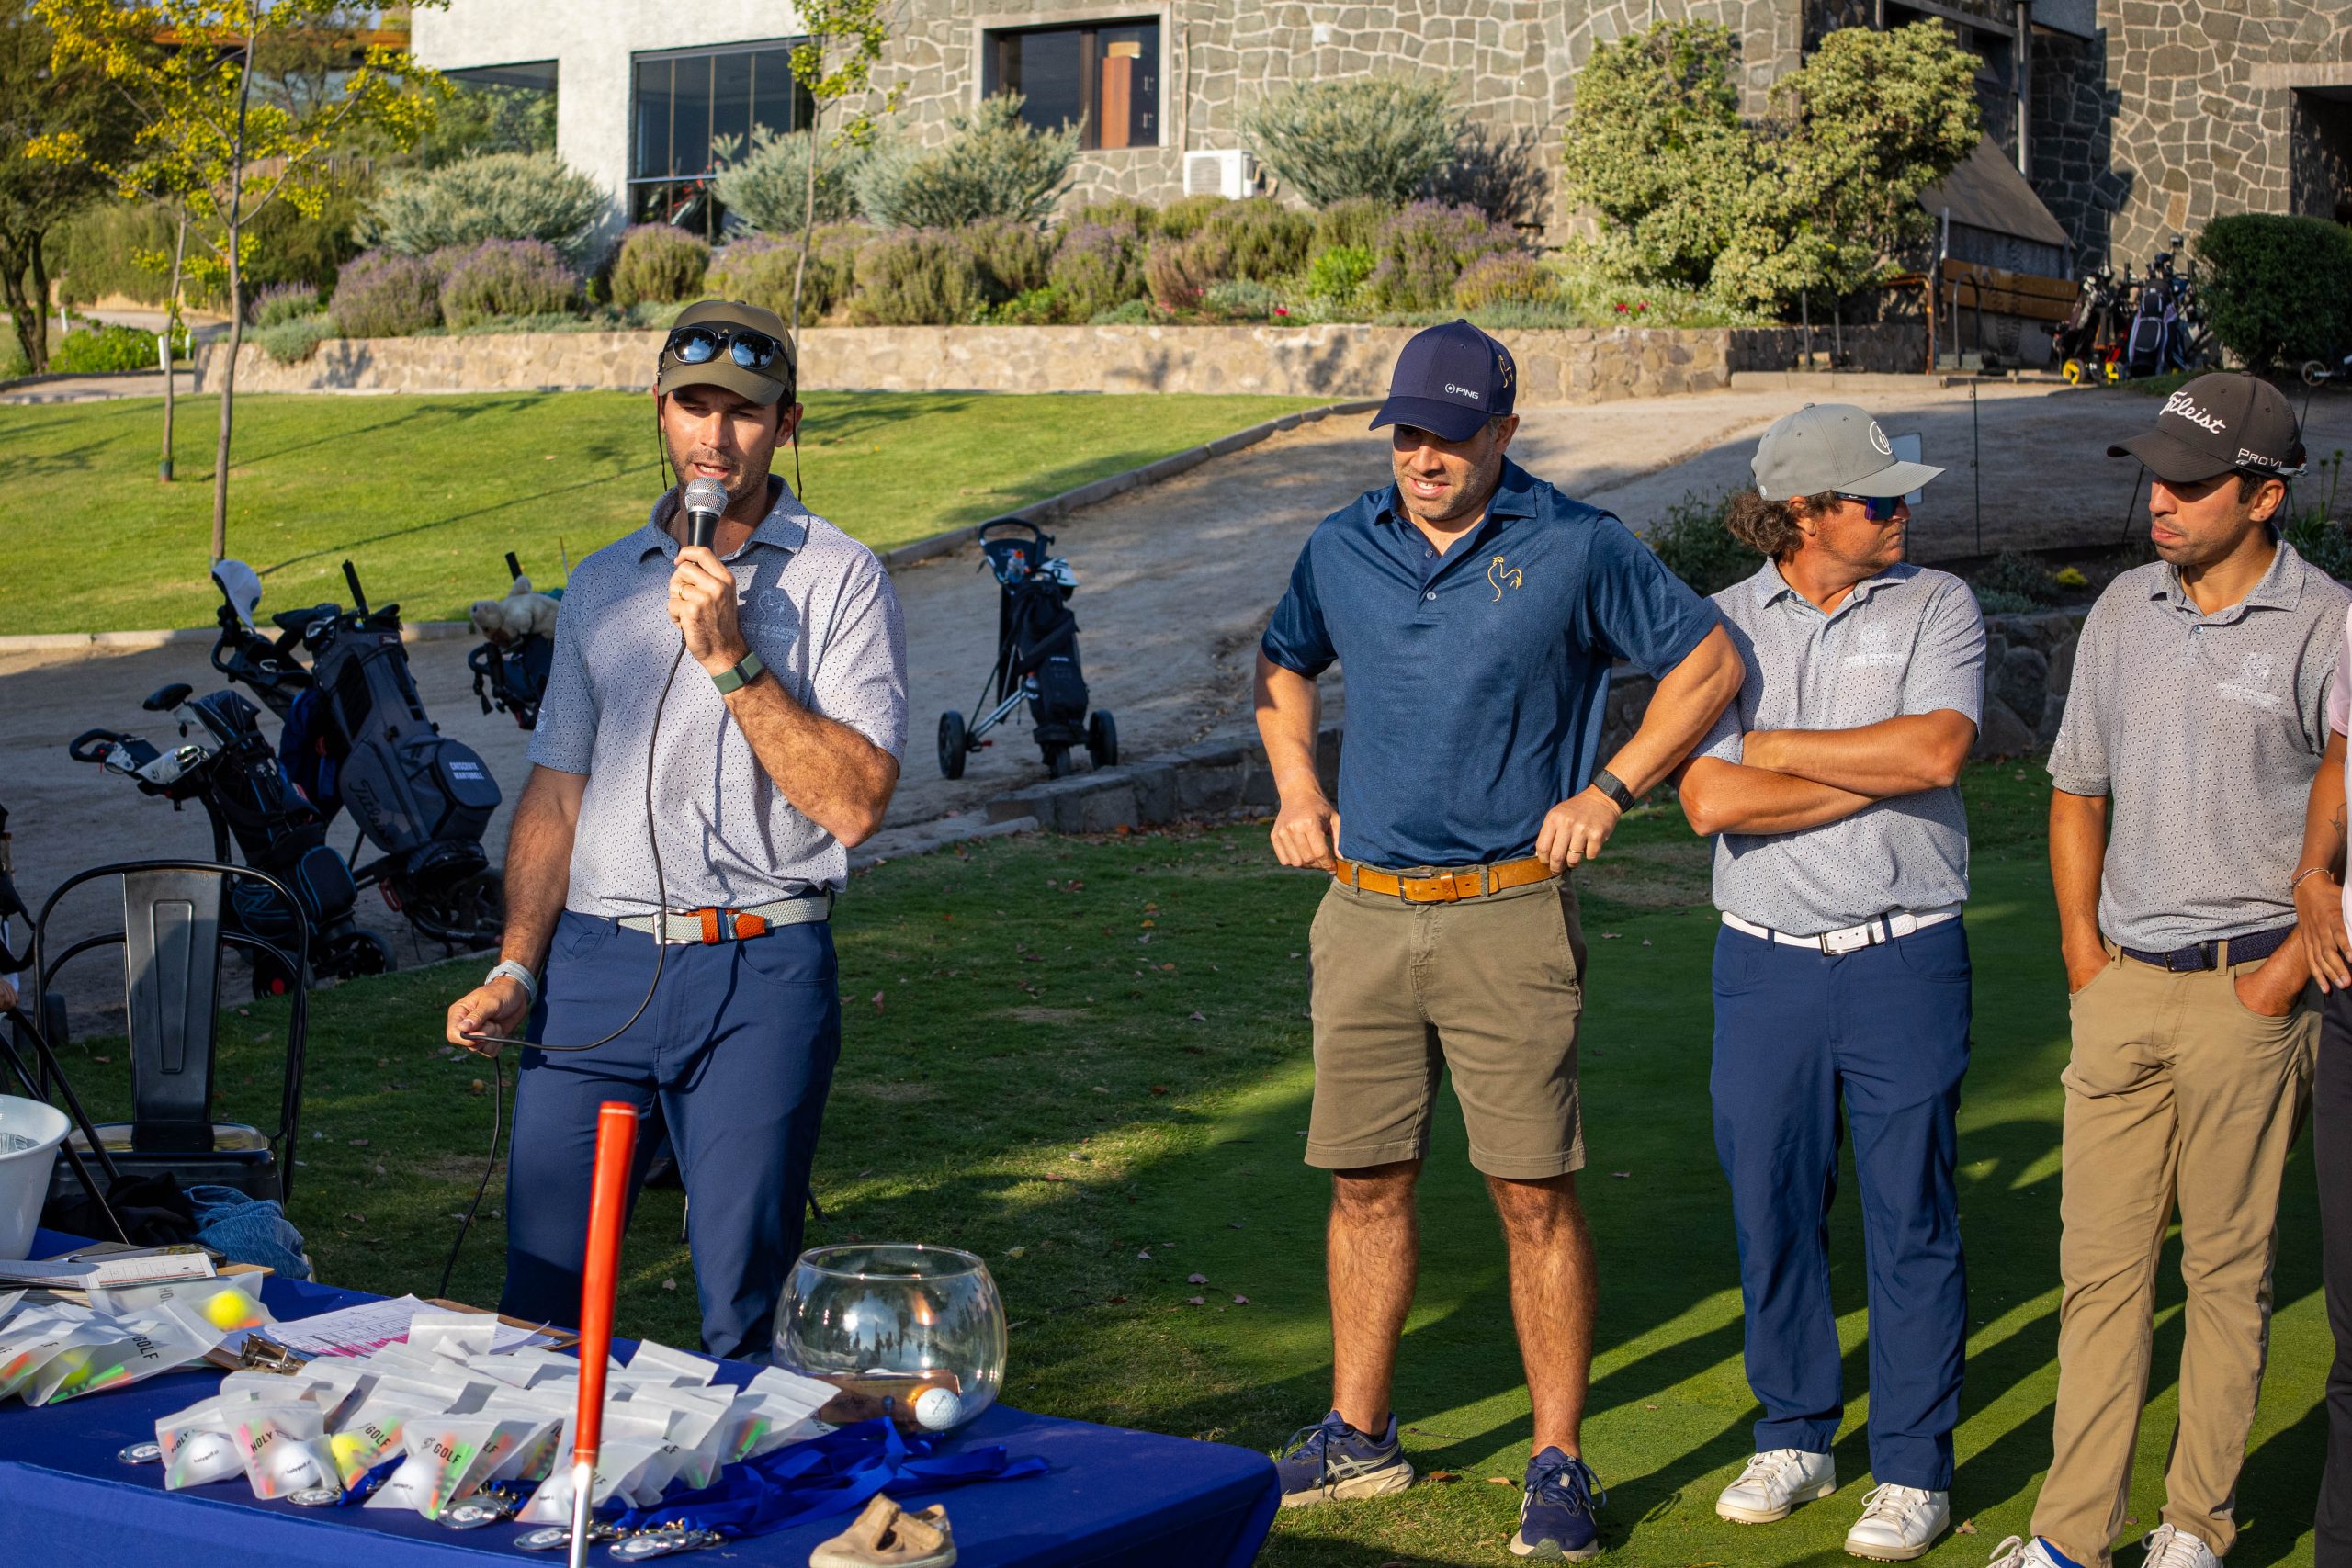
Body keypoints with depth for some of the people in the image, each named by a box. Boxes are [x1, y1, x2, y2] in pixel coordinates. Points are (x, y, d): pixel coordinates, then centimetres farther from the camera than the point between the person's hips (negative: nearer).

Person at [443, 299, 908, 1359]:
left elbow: (856, 803, -10)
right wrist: (515, 968, 8)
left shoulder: (839, 580, 0)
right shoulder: (603, 585, 16)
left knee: (740, 1302, 1)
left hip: (759, 972, -4)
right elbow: (555, 793, 18)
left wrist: (735, 664, -15)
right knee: (541, 1288, 3)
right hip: (594, 965, 4)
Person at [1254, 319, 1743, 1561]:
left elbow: (1707, 664, 3)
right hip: (1365, 911, 4)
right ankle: (1357, 1437, 23)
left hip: (1509, 916, -4)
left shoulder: (1575, 550, -4)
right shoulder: (1342, 551, 7)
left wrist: (1609, 789, -5)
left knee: (1534, 1194, -3)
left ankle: (1558, 1467, 7)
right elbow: (1282, 665, 26)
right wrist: (1295, 788, 12)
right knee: (1365, 1185, 10)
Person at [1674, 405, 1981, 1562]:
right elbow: (1712, 800, -11)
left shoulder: (1937, 607, 1)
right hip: (1765, 958, 2)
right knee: (1771, 1209, 9)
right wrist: (1881, 773, -11)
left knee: (1910, 1216, 2)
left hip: (1906, 958, -2)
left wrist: (1776, 747, -10)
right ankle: (1795, 1437, 25)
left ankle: (1914, 1467, 13)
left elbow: (1938, 749, -17)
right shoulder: (1723, 628, 2)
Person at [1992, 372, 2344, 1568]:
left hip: (2249, 989, -5)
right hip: (2123, 979, 5)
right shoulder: (2125, 610, 9)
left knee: (2228, 1267, 5)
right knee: (2099, 1261, 6)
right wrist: (2082, 949, 10)